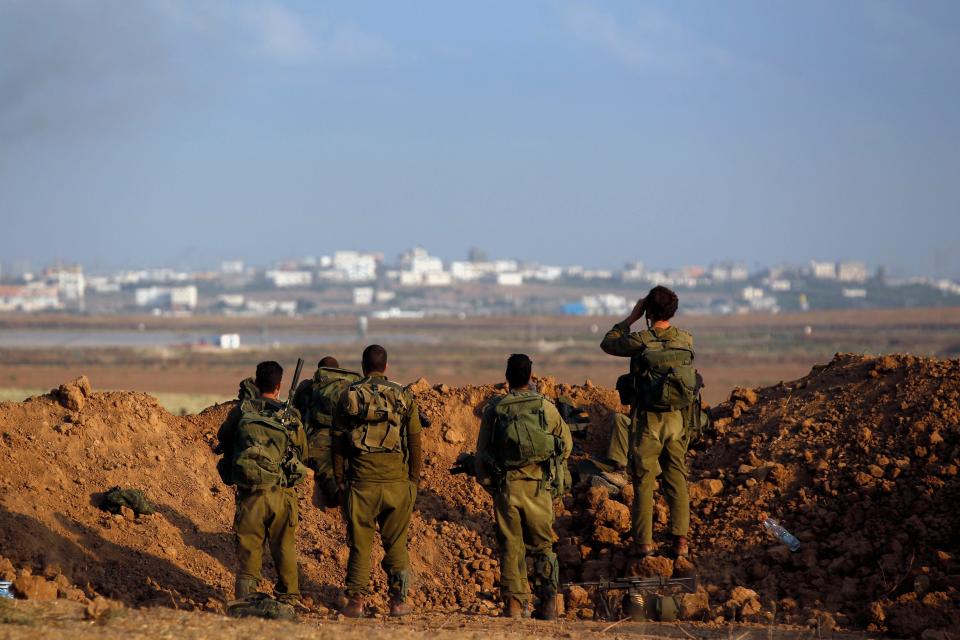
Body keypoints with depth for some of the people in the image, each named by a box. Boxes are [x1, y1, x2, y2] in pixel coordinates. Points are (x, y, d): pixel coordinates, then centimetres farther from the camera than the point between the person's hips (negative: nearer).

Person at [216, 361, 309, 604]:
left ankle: (245, 599, -4)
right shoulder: (290, 416, -1)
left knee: (248, 548, 7)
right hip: (282, 493, 1)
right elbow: (303, 452, 11)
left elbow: (223, 439, 14)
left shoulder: (241, 411, -3)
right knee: (284, 547, 16)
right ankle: (289, 597, 27)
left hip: (249, 493, -1)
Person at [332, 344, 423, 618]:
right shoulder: (404, 397, 2)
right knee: (396, 544, 9)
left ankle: (356, 601, 4)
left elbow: (338, 442, 4)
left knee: (360, 544, 5)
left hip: (361, 482, -1)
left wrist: (339, 479, 11)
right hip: (397, 482, 1)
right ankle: (398, 601, 8)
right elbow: (414, 442, 5)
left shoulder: (349, 396, 1)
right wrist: (414, 479, 14)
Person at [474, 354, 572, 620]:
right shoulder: (545, 407, -1)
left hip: (505, 486, 0)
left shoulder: (494, 409, -1)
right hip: (538, 487, 0)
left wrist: (487, 483, 15)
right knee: (542, 545, 11)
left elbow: (481, 452, 2)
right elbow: (566, 443, 12)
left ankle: (514, 603, 3)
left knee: (510, 546, 7)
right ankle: (548, 603, 5)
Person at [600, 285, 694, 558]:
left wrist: (632, 318, 6)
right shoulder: (686, 340, -3)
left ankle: (644, 542, 7)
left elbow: (608, 344, 2)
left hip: (647, 420, -3)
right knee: (677, 480, 11)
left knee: (644, 481, 5)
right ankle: (680, 540, 7)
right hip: (676, 420, 3)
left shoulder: (640, 340, -16)